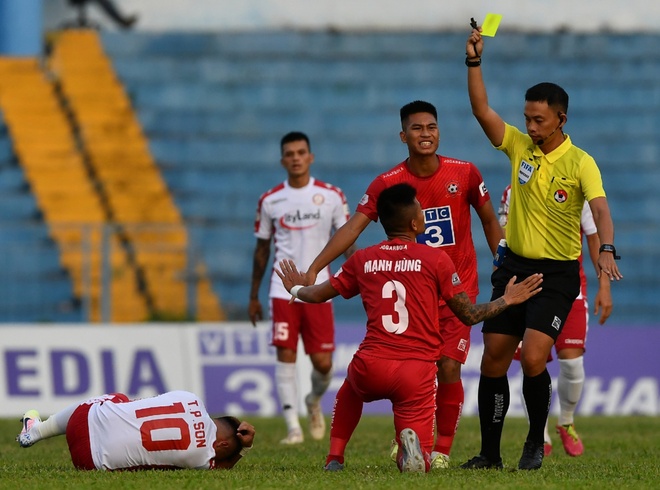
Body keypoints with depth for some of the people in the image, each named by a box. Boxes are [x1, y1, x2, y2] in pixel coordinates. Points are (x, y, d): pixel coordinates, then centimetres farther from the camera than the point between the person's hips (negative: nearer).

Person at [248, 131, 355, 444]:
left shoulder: (332, 196, 2)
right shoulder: (269, 201, 4)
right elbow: (262, 249, 13)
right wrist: (253, 297, 14)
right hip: (283, 289, 0)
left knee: (323, 362, -2)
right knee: (286, 356, -9)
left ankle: (315, 402, 31)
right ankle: (292, 427, -4)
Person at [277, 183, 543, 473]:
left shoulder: (362, 260, 8)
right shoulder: (436, 259, 0)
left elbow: (318, 294, 24)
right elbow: (469, 315, 6)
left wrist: (296, 289, 46)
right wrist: (508, 300, 22)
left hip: (370, 369, 3)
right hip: (417, 373, -3)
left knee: (351, 388, 40)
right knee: (417, 465, 8)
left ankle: (334, 457, 24)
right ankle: (410, 444, -27)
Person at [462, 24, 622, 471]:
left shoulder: (580, 163, -10)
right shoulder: (519, 146, 2)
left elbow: (601, 209, -23)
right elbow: (482, 110, -5)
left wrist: (606, 249, -41)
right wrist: (474, 62, -17)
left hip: (557, 274, -5)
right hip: (514, 267, 5)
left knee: (533, 359, -18)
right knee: (493, 362, 2)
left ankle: (536, 442, 4)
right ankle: (490, 452, 12)